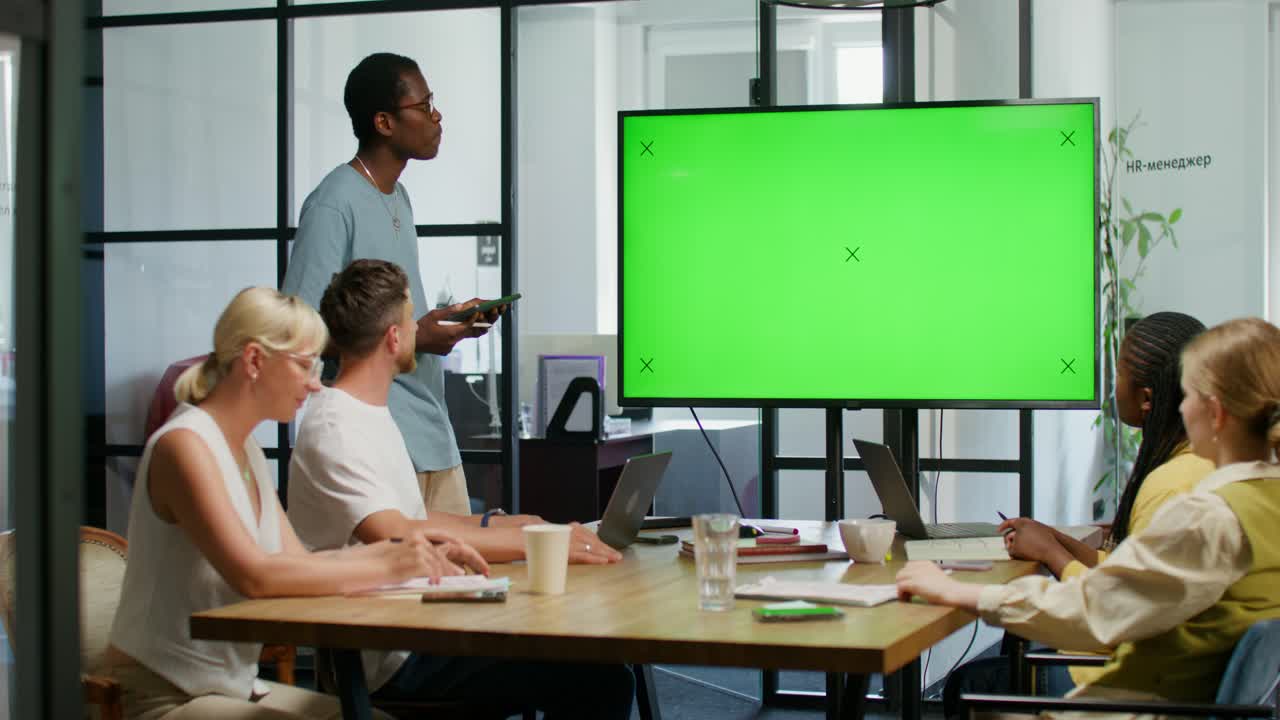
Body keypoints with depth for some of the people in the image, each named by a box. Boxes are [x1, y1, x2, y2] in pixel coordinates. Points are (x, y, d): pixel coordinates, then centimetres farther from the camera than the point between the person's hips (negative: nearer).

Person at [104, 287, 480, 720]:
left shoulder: (246, 451, 13)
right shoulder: (185, 444, -17)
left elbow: (297, 563, 8)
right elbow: (253, 575, -27)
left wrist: (411, 554, -4)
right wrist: (385, 568, -23)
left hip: (236, 685, 9)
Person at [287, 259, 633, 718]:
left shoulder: (369, 414, 18)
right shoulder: (335, 429, -15)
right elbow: (396, 538, -27)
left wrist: (497, 525, 15)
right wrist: (534, 542, -25)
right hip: (390, 662, -10)